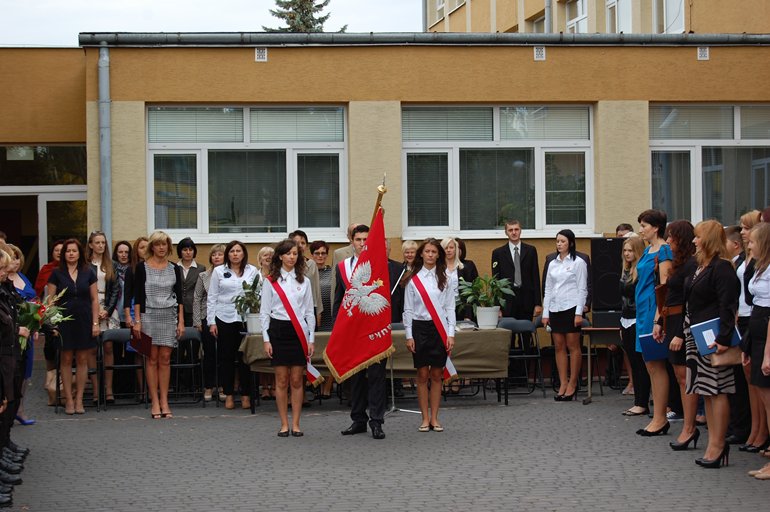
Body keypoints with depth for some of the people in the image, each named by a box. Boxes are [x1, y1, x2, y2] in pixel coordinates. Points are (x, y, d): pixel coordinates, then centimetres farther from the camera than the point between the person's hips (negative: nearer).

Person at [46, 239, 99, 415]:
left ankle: (79, 400, 10)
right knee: (66, 360, 0)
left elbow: (95, 299, 7)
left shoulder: (88, 273, 6)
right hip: (64, 320, -1)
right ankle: (69, 400, 6)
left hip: (84, 321, 1)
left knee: (82, 360, 3)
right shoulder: (57, 274, 3)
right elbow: (50, 300, 2)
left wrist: (95, 322, 0)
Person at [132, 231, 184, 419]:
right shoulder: (142, 268, 1)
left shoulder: (174, 269, 8)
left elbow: (179, 296, 9)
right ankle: (155, 403, 2)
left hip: (169, 316, 2)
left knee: (165, 359, 2)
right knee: (152, 358, -1)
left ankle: (164, 402, 6)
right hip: (149, 315, -2)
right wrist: (137, 321, -6)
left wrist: (181, 321, 3)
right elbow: (137, 296, -1)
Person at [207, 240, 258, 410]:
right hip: (224, 318, 0)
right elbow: (211, 298, 7)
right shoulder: (219, 271, 6)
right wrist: (211, 322, 1)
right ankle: (228, 395, 11)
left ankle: (246, 395, 8)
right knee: (226, 357, 3)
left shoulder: (252, 271, 7)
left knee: (245, 357, 0)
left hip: (246, 318, 0)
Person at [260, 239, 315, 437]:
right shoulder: (270, 281, 2)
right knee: (282, 380, 0)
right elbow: (264, 312, 3)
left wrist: (311, 339, 4)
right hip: (278, 331, -1)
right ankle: (284, 424, 7)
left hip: (299, 332, 1)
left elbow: (309, 312, 9)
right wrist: (266, 340, -4)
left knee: (297, 380, 1)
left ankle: (296, 424, 7)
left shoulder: (304, 281, 8)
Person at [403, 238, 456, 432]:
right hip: (420, 327, -1)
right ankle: (425, 418, 8)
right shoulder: (413, 279, 2)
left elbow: (450, 307, 5)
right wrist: (409, 336, -2)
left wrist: (450, 334, -3)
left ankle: (434, 418, 10)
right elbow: (408, 309, 3)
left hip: (440, 329, 1)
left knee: (436, 375, 4)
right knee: (422, 375, 1)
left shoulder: (445, 279, 5)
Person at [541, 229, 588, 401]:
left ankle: (572, 384, 2)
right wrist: (545, 313, 9)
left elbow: (582, 289, -5)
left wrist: (579, 313, -12)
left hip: (571, 308, -5)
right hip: (555, 308, 5)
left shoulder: (578, 263, -2)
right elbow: (548, 289, 14)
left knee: (573, 347, -2)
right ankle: (563, 384, 8)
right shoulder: (552, 264, 14)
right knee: (559, 347, 4)